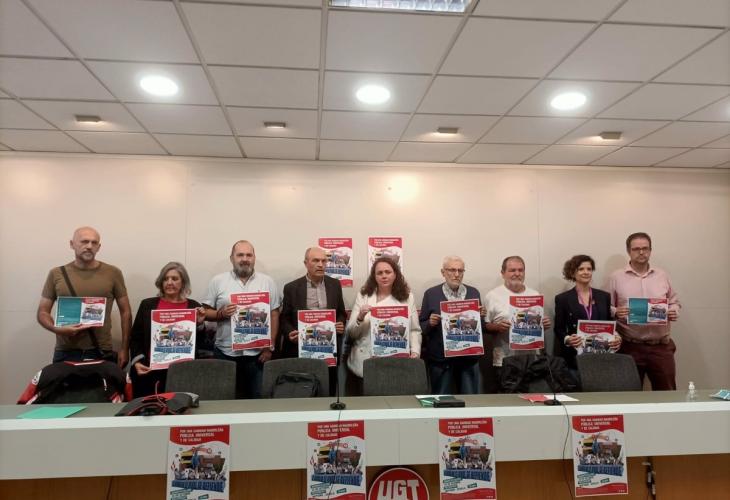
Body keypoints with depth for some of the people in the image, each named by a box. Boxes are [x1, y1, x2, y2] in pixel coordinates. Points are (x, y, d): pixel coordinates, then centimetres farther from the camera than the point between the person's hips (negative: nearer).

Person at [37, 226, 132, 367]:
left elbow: (125, 312, 3)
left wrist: (125, 349, -2)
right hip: (66, 352, 1)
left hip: (102, 353, -1)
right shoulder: (56, 274, 4)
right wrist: (57, 329, -14)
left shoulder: (113, 273, 1)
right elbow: (42, 312, 7)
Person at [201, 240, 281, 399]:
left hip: (258, 353, 0)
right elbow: (206, 312, 5)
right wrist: (220, 314, -16)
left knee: (258, 397, 7)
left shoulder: (267, 282, 4)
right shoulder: (218, 281, 4)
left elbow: (274, 315, 4)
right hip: (225, 353, 0)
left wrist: (270, 347, -2)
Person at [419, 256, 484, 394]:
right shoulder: (431, 294, 1)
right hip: (440, 359, -2)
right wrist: (430, 323, -17)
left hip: (469, 357, 2)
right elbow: (421, 326, 3)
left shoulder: (473, 293, 9)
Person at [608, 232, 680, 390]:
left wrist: (674, 311, -4)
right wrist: (615, 312, -20)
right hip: (630, 346, -2)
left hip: (661, 346, 3)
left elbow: (674, 302, 17)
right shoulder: (616, 277, 1)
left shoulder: (662, 276, 11)